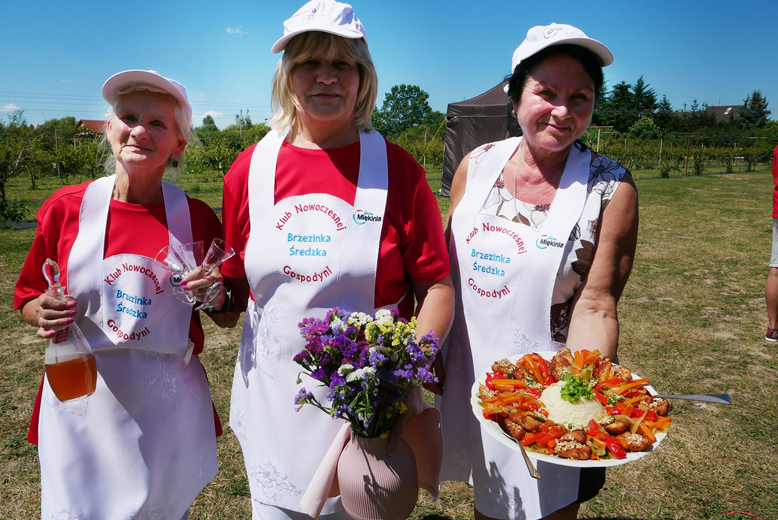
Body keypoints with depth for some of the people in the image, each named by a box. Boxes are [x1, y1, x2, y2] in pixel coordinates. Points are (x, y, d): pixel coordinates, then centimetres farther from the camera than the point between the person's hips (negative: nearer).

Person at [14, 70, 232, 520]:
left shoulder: (197, 218, -5)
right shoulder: (65, 208, -4)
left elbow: (228, 318, 6)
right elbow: (28, 299, 9)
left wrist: (217, 298, -15)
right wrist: (44, 314, -12)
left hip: (168, 403, 1)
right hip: (82, 397, 0)